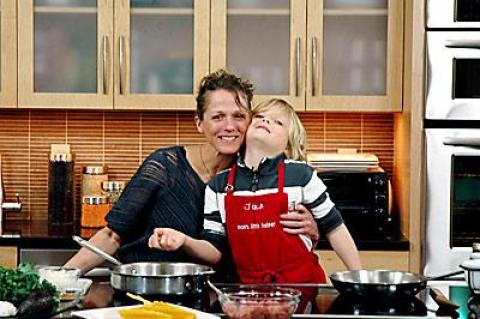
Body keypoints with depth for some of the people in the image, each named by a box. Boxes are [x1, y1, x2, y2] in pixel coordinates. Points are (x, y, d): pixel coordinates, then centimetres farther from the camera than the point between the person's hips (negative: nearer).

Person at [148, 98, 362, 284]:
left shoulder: (300, 175, -6)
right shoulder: (219, 186, 2)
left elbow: (334, 227, 2)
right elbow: (216, 250, 3)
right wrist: (184, 241, -17)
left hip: (303, 285, -2)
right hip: (249, 287, 2)